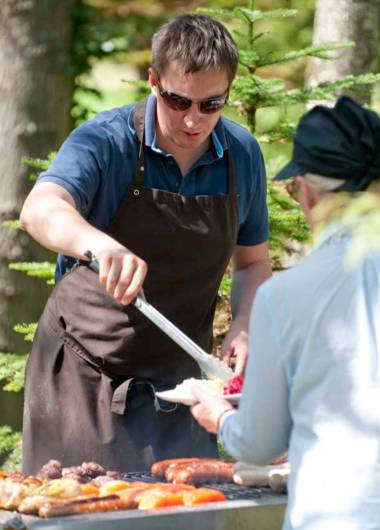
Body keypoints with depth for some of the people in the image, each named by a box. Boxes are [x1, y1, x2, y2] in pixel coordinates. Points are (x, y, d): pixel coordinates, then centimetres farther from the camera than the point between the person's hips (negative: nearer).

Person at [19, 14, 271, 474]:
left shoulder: (242, 155, 0)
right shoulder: (105, 141, -14)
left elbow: (253, 263, 12)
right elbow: (40, 210, -34)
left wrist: (243, 326, -8)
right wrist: (101, 245, -54)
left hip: (177, 382, 3)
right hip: (82, 378, -3)